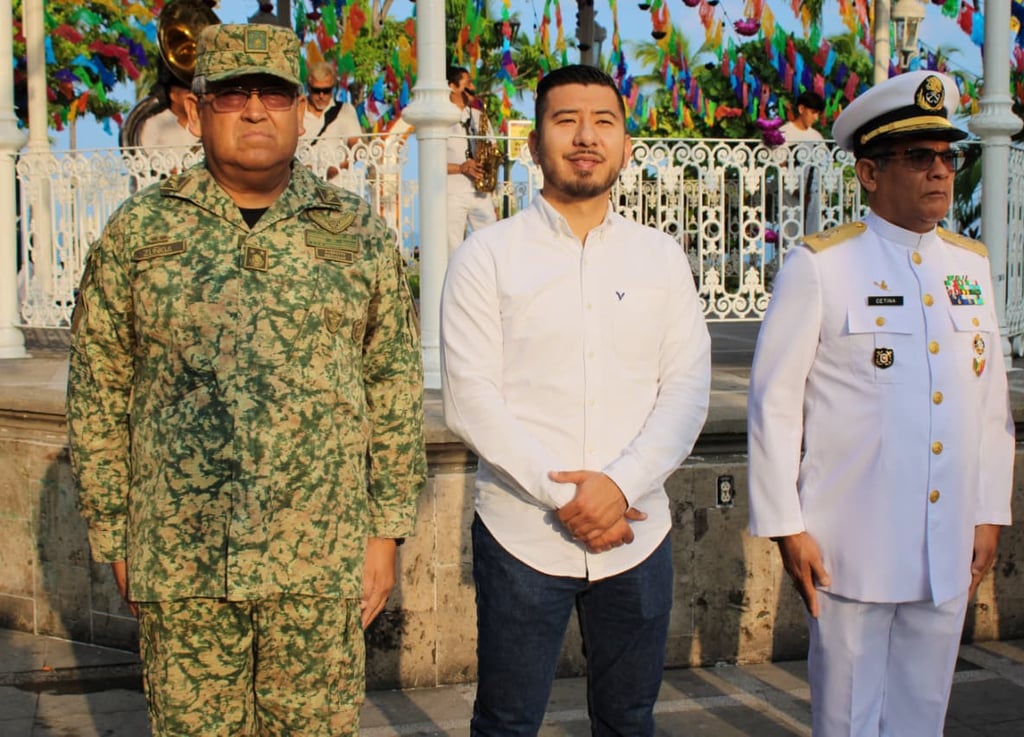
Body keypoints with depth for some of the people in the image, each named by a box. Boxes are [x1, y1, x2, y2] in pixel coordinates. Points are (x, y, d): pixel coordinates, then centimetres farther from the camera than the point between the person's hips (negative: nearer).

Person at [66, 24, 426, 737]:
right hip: (179, 564, 0)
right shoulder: (138, 230, 3)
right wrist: (115, 539, 5)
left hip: (322, 560, 0)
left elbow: (395, 389, 5)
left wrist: (387, 529, 3)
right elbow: (98, 393, 6)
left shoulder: (358, 232, 4)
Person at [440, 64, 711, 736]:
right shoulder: (487, 257, 0)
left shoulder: (662, 258, 8)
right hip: (522, 535, -2)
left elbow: (688, 391, 2)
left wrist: (621, 485, -14)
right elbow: (470, 401, -7)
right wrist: (561, 496, -13)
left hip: (636, 532, 3)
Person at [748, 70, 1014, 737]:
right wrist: (786, 526, -9)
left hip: (950, 550, 5)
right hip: (853, 548, -5)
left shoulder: (973, 264, 9)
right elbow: (775, 400, -8)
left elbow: (993, 399, 14)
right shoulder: (820, 265, -8)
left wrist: (990, 514, 12)